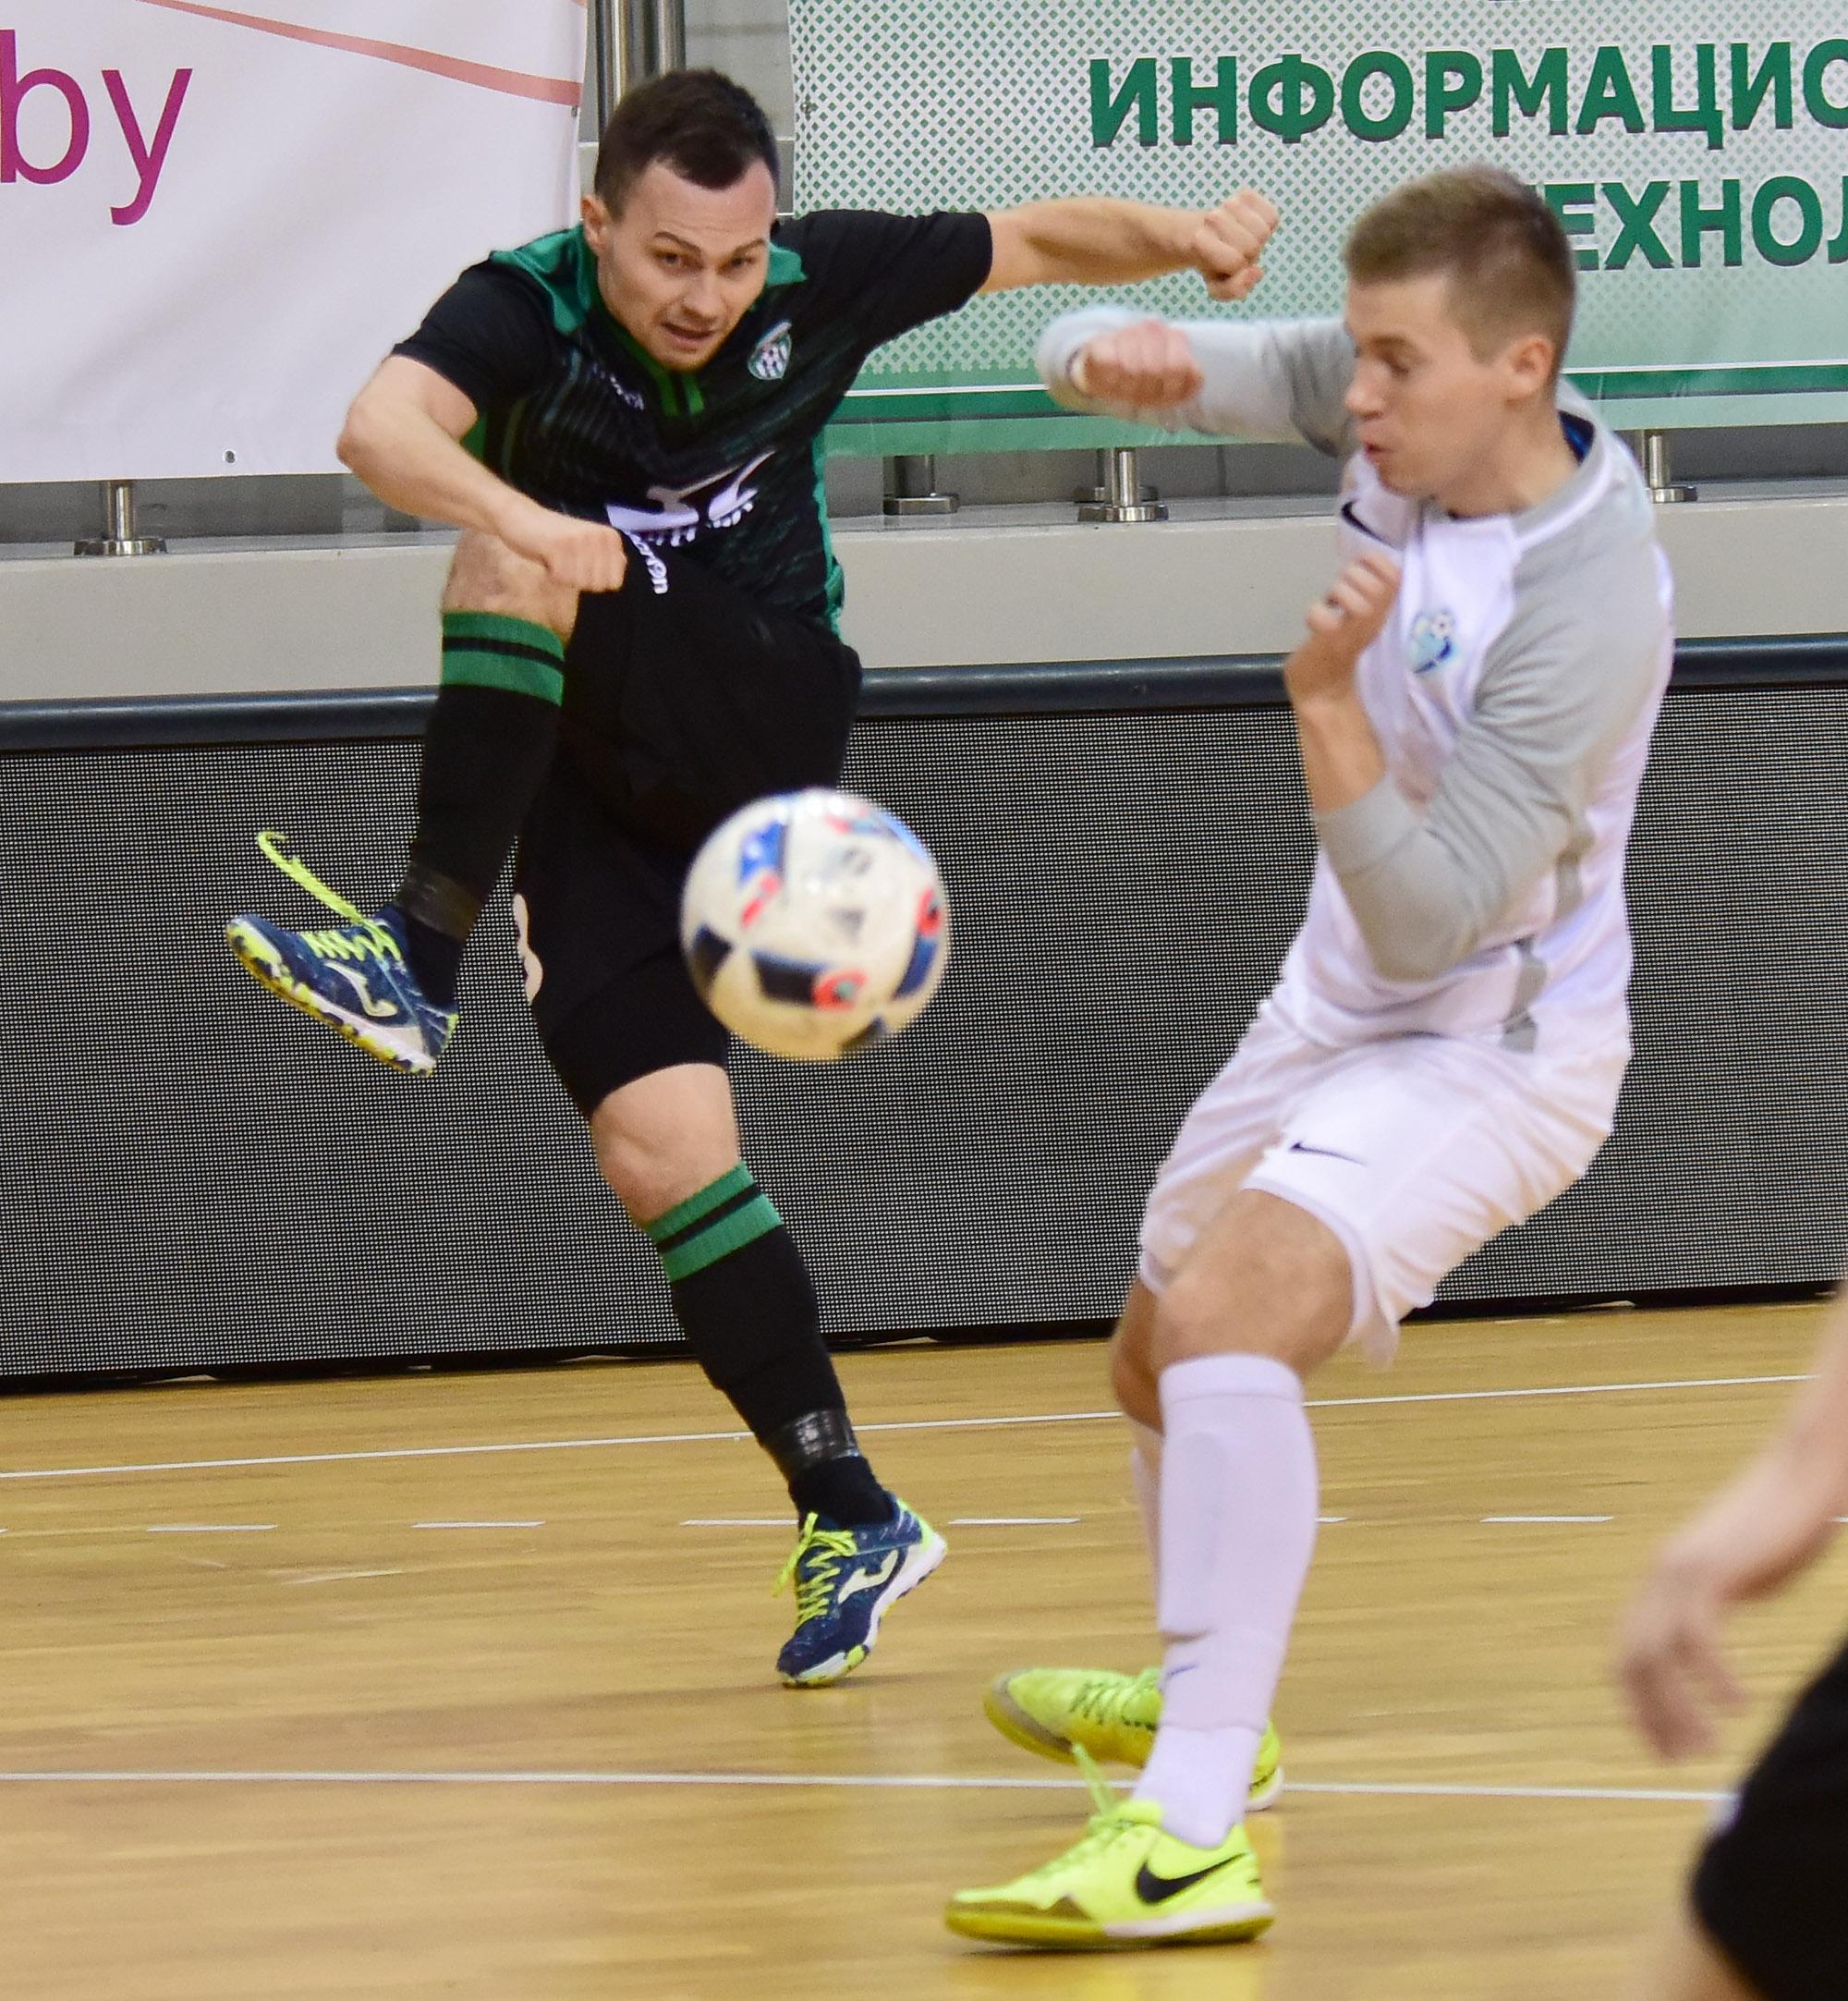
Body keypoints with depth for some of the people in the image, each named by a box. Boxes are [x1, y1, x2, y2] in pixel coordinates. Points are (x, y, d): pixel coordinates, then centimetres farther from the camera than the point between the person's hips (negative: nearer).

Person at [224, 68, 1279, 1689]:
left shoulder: (819, 280, -9)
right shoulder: (523, 308, -16)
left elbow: (1035, 241, 7)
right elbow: (384, 428, -38)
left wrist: (1187, 240, -13)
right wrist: (523, 515, -58)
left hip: (768, 723, -1)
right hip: (597, 774, 1)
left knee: (513, 573, -29)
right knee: (663, 1158, -8)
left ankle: (420, 960, -26)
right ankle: (852, 1520, 0)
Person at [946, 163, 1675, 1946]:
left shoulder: (1587, 603, -32)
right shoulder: (1412, 408, -12)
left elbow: (1427, 921, -31)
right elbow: (1133, 365, -7)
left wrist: (1327, 697, -41)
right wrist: (1115, 353, -31)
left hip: (1489, 1048, -9)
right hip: (1338, 1008, 9)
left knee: (1223, 1310, -32)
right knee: (1161, 1363, 24)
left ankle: (1193, 1834, -37)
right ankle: (1198, 1693, 52)